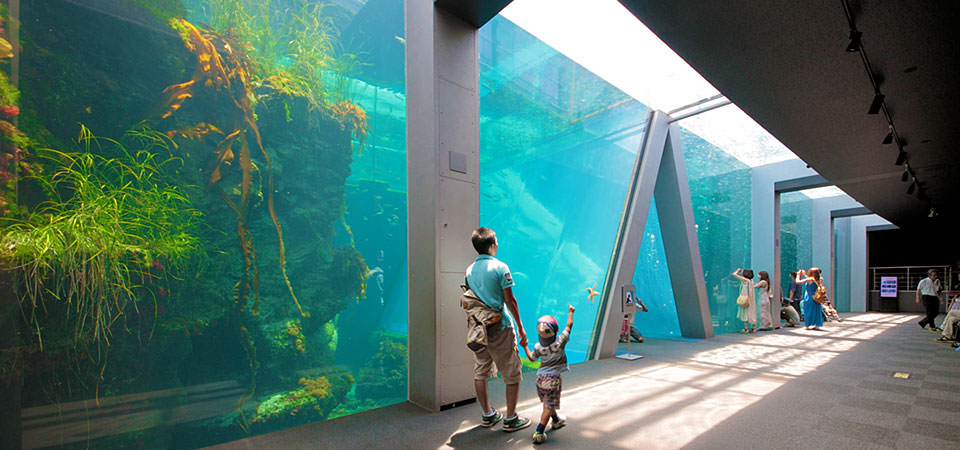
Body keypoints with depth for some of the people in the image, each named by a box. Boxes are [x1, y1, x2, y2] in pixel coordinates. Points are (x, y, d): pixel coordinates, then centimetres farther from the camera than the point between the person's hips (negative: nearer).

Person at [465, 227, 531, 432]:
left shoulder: (470, 270, 5)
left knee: (480, 372, 15)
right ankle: (510, 419, 15)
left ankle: (488, 415, 28)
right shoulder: (499, 267, -12)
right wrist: (521, 328, -4)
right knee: (512, 374, 8)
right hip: (499, 327, -6)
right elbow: (510, 300, -11)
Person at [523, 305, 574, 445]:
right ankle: (539, 433, -6)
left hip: (540, 378, 4)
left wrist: (524, 346, 25)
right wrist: (570, 311, 12)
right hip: (554, 378, -4)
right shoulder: (560, 342, -14)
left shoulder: (538, 347, -6)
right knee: (548, 407, -1)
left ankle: (556, 421, 45)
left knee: (547, 403, 24)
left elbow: (531, 358, 13)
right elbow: (569, 325, -2)